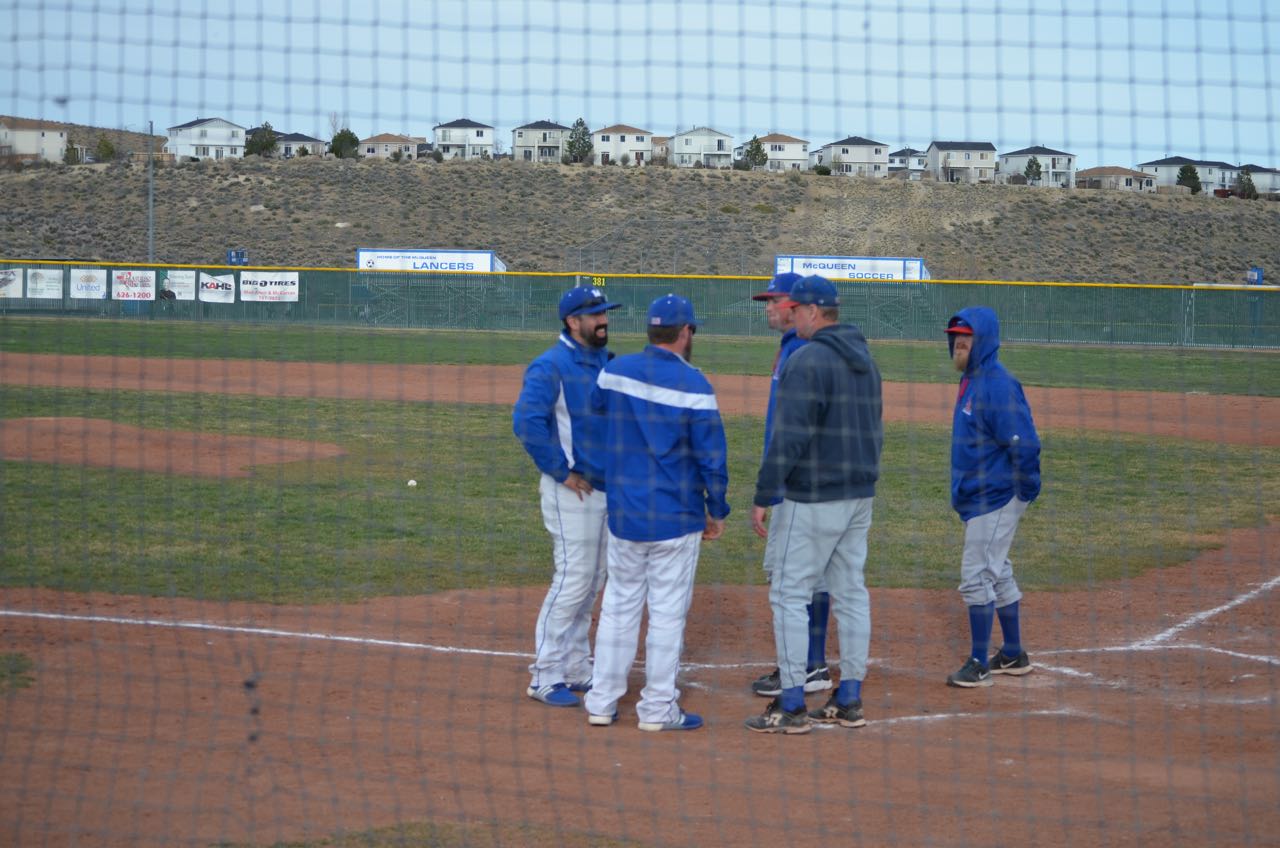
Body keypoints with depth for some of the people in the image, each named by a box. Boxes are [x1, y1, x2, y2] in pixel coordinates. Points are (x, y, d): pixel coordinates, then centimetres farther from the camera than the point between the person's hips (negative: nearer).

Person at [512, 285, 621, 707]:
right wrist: (562, 472, -20)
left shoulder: (608, 363, 12)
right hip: (572, 490, -8)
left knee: (593, 581, 12)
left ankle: (575, 669, 22)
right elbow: (526, 422, -24)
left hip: (606, 485, 8)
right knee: (573, 579, -9)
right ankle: (545, 676, -1)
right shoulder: (550, 366, -13)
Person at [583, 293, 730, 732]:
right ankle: (657, 709, 11)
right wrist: (717, 511, 0)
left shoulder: (615, 370, 0)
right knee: (667, 612, 4)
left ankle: (602, 702, 18)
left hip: (622, 513, 5)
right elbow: (712, 457, -11)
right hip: (676, 517, -4)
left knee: (618, 605, 15)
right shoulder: (692, 384, -13)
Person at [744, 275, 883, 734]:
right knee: (851, 592, 11)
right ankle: (849, 701, 17)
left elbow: (789, 437, -20)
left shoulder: (807, 361, -16)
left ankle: (791, 706, -1)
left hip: (812, 498, -9)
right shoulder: (865, 359, 12)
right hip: (860, 497, 9)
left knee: (789, 593, -2)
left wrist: (763, 497, -15)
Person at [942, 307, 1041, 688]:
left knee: (977, 575, -7)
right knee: (996, 574, 17)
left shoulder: (997, 385, -19)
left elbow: (1023, 442, -23)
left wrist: (1026, 490, -17)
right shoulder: (972, 380, 12)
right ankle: (1013, 655, 28)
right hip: (979, 496, 10)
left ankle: (979, 664, 1)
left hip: (995, 498, -10)